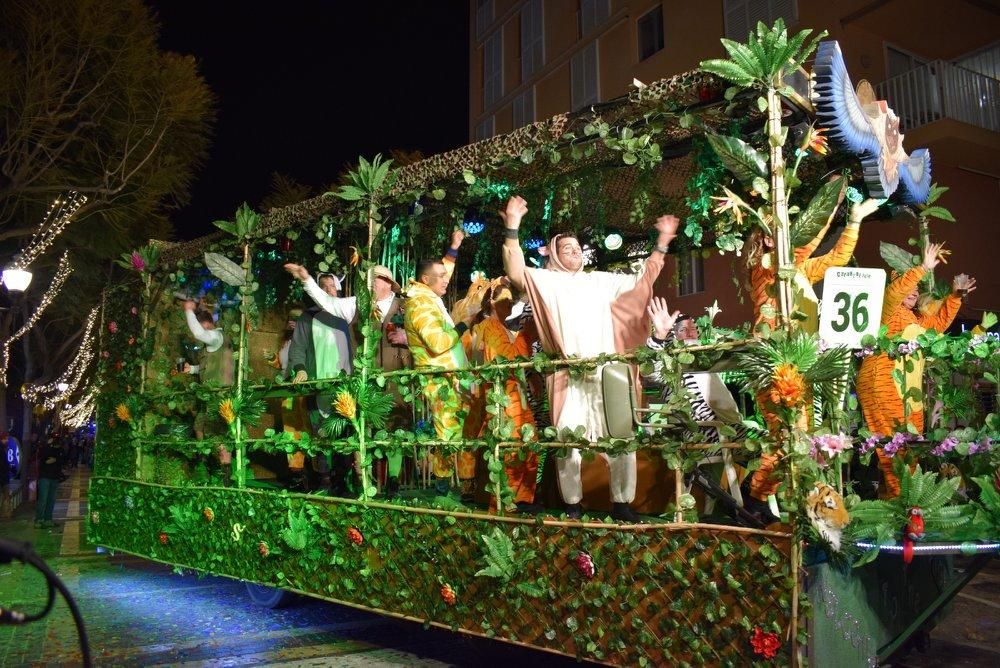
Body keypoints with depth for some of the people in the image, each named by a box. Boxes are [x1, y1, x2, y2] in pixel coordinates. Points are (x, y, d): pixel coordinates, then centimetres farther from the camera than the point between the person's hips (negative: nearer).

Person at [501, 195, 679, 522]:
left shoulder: (600, 280, 21)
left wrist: (662, 243, 20)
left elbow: (642, 279, 26)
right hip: (569, 378, -3)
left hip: (607, 374, 4)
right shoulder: (546, 280, 8)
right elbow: (515, 274, -9)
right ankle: (573, 505, 12)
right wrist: (512, 227, -15)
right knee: (569, 443, -2)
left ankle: (621, 502, 12)